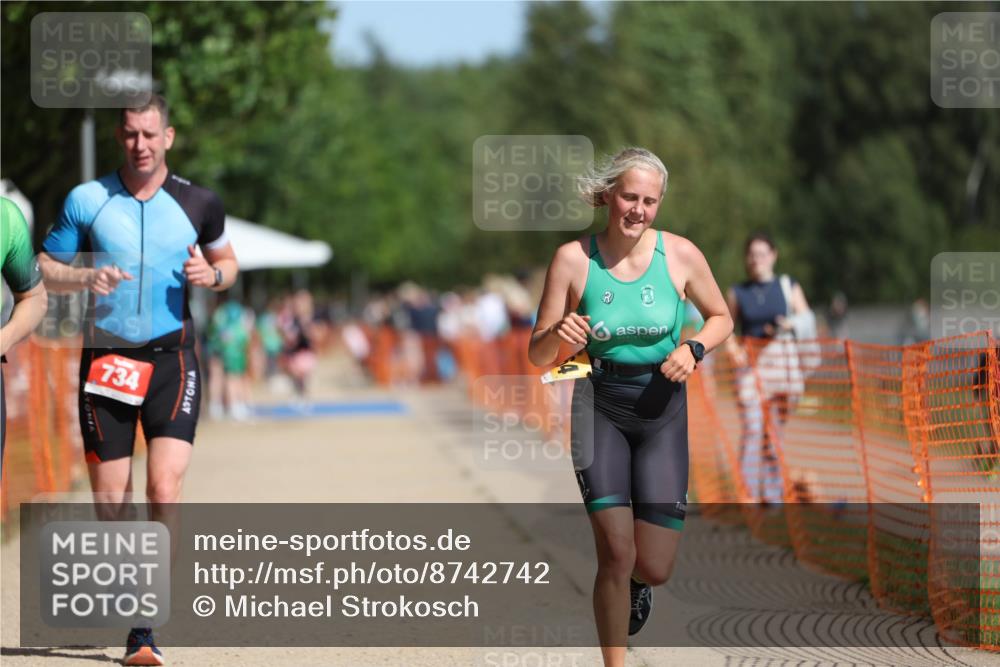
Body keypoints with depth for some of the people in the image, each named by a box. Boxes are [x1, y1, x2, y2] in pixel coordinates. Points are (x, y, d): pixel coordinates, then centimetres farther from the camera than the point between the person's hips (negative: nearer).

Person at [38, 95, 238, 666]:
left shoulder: (198, 204, 4)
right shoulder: (87, 200, 1)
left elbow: (226, 261, 19)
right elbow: (44, 272, 6)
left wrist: (211, 275, -4)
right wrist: (87, 277, -14)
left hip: (171, 358, -1)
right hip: (106, 358, 1)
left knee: (165, 489, -16)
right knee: (110, 504, 1)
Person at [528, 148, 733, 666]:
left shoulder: (680, 254, -8)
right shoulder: (573, 259, -10)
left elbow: (721, 318, 10)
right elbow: (537, 356, -4)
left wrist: (693, 349, -11)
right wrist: (558, 333, -27)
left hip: (662, 409, 1)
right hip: (599, 406, -1)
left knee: (655, 567, -1)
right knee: (616, 553, -15)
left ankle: (636, 579, 38)